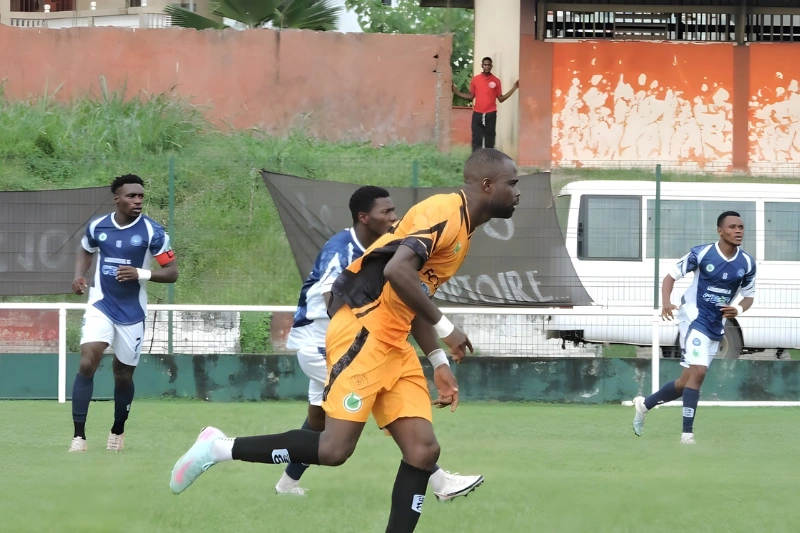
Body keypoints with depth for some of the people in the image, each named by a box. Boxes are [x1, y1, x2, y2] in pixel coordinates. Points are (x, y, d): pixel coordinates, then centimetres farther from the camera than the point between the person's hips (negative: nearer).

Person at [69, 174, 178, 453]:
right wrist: (79, 275, 0)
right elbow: (85, 250, 20)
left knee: (123, 375, 10)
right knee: (87, 363, -19)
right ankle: (79, 435, -18)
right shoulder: (97, 227, -2)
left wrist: (141, 274, -25)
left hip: (132, 312, -1)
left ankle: (118, 431, 36)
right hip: (101, 306, 1)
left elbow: (172, 272, -8)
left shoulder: (152, 231, -11)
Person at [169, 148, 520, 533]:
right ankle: (218, 448, -2)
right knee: (334, 449, -16)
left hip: (393, 344, 10)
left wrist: (439, 361, 19)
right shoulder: (444, 212, -11)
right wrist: (445, 327, -19)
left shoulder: (461, 227, 20)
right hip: (364, 329, -10)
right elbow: (397, 271, -26)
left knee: (423, 449, -2)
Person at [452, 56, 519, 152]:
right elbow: (471, 97, 11)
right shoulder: (475, 80, 6)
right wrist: (457, 92, 2)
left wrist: (514, 88, 0)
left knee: (490, 141, 0)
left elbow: (500, 99, 7)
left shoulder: (496, 81, 4)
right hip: (477, 114, 1)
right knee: (476, 141, -4)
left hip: (491, 115, -1)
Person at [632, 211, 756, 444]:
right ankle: (687, 433, -19)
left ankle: (644, 404, 33)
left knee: (686, 383, 10)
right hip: (694, 317, -5)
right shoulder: (701, 253, -13)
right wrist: (666, 303, -22)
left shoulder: (747, 263, -2)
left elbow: (748, 295, 11)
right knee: (698, 371, -22)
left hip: (716, 327, 5)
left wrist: (739, 309, -12)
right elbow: (671, 276, -4)